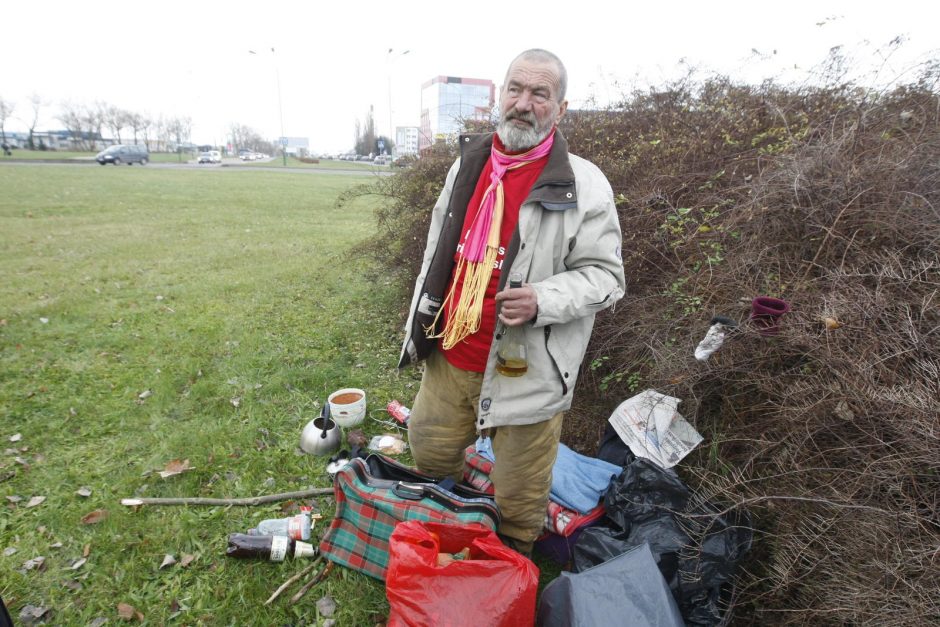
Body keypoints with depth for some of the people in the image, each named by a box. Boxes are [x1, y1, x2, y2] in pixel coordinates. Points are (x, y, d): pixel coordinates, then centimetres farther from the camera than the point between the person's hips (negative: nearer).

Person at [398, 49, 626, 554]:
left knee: (520, 500, 14)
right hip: (448, 360, 6)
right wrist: (420, 325, 17)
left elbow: (604, 276, -9)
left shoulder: (584, 186, -11)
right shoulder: (467, 165, 7)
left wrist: (543, 301, -27)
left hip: (524, 371, -5)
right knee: (430, 455, 26)